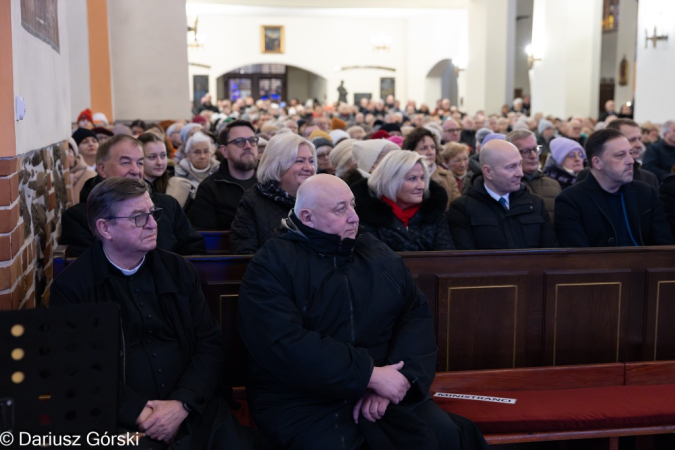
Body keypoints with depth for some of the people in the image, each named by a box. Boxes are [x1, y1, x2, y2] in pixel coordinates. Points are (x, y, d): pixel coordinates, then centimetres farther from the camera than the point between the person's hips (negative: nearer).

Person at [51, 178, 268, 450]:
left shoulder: (178, 270, 10)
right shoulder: (71, 287, 0)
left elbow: (211, 344, 6)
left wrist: (182, 403, -9)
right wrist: (140, 413, -14)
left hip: (195, 411, 3)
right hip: (121, 422, -3)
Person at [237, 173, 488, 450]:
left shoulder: (379, 255, 11)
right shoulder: (272, 264, -6)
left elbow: (418, 315, 4)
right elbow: (283, 346, -19)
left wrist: (396, 376, -14)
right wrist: (371, 375, -19)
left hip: (380, 386, 4)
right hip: (305, 401, -3)